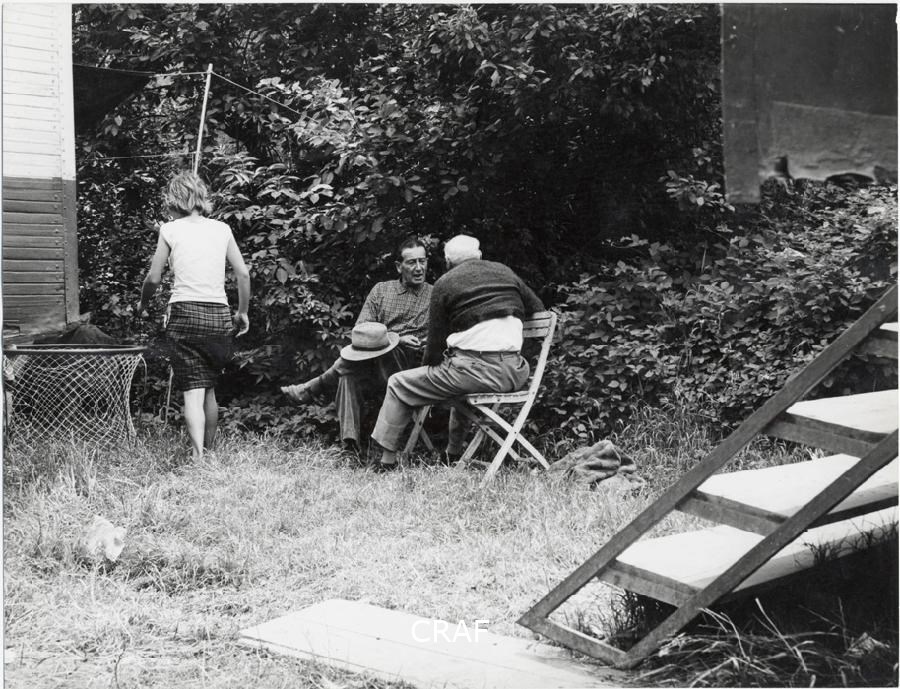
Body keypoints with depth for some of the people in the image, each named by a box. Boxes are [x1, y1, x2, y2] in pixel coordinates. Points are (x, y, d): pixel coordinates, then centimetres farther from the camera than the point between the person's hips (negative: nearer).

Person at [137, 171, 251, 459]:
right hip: (219, 315, 3)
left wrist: (142, 304, 25)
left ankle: (198, 456, -17)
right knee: (209, 389, 17)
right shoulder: (222, 229, 10)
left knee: (193, 391, -6)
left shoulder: (170, 230, 3)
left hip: (185, 313, -3)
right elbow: (243, 274, 7)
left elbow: (154, 278, 6)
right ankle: (209, 449, 25)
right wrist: (243, 312, 19)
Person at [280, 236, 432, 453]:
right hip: (376, 359, 2)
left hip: (410, 365, -2)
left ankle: (311, 389, -18)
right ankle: (350, 443, -38)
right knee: (350, 376, -33)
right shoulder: (381, 290, 17)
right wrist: (397, 339, -10)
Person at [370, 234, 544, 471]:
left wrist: (428, 366, 20)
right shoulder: (505, 272, 16)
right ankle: (454, 456, 45)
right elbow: (538, 310, 18)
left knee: (398, 385, 11)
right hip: (516, 374, 6)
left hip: (476, 370, -6)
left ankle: (388, 463, 10)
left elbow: (435, 345, 2)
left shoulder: (445, 284, 4)